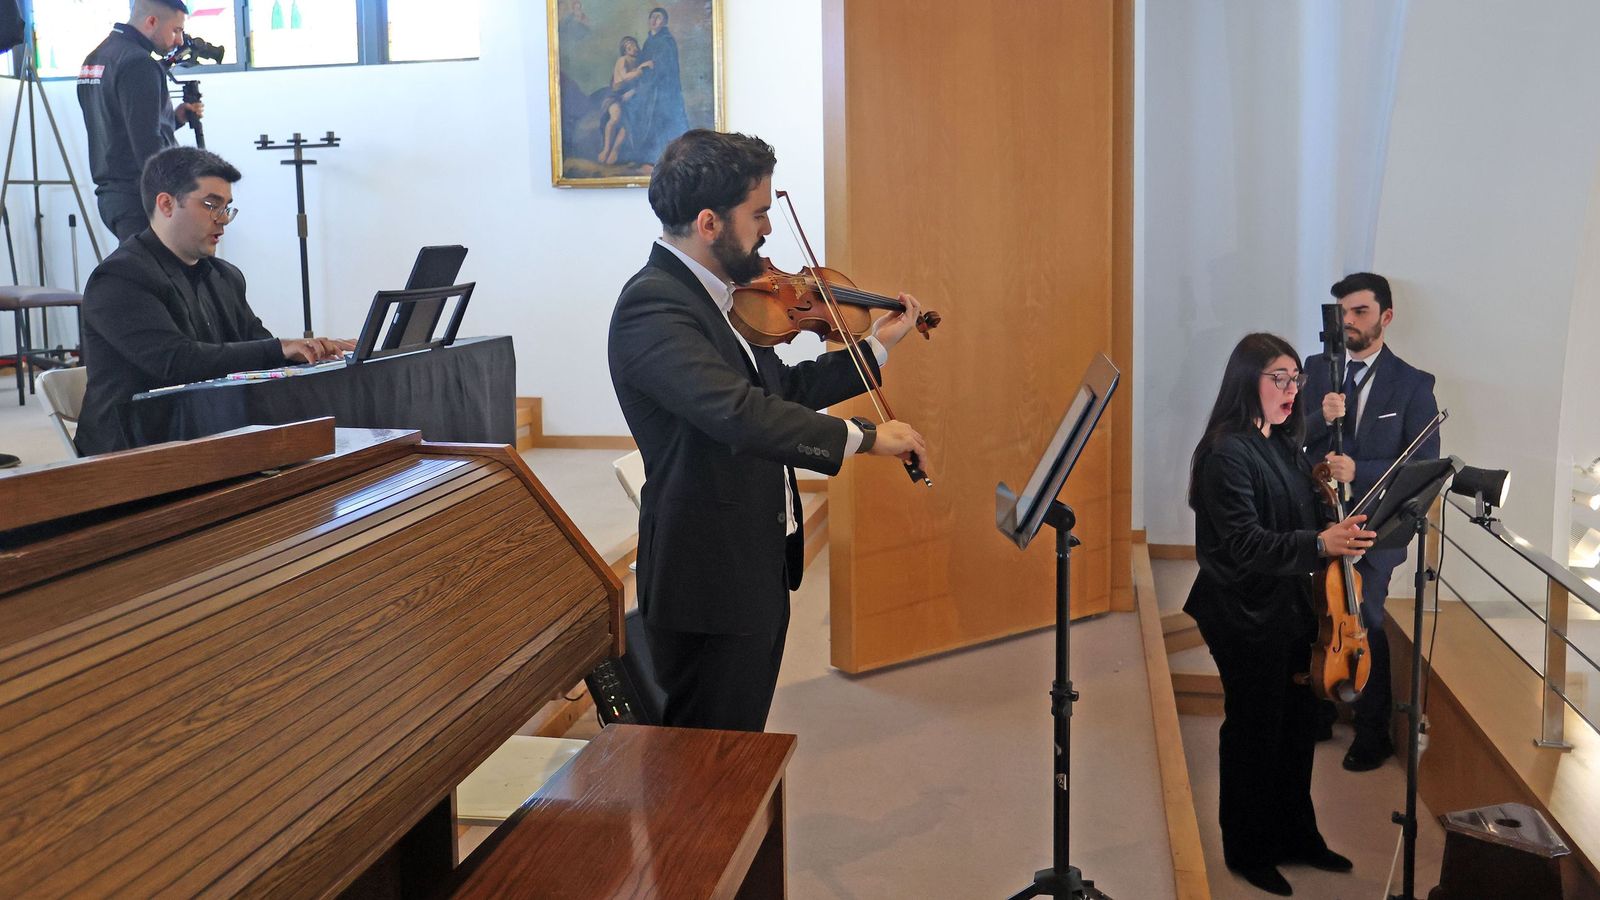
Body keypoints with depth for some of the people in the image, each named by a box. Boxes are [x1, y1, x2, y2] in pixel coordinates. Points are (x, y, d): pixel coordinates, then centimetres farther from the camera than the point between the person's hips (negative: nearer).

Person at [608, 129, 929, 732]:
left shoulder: (718, 295, 8)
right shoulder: (652, 306, -22)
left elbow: (781, 390, 19)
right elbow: (739, 413, -35)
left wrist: (876, 347, 16)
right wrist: (865, 437, -31)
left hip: (760, 564, 10)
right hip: (709, 580, -9)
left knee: (743, 745, 21)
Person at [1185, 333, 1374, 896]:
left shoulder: (1285, 448, 8)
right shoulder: (1227, 453, -18)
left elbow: (1306, 520, 14)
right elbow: (1243, 543, -27)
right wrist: (1320, 544, -36)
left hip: (1288, 611, 8)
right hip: (1245, 617, -8)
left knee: (1296, 724, 17)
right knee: (1254, 732, 6)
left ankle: (1296, 835, 35)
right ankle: (1248, 850, 24)